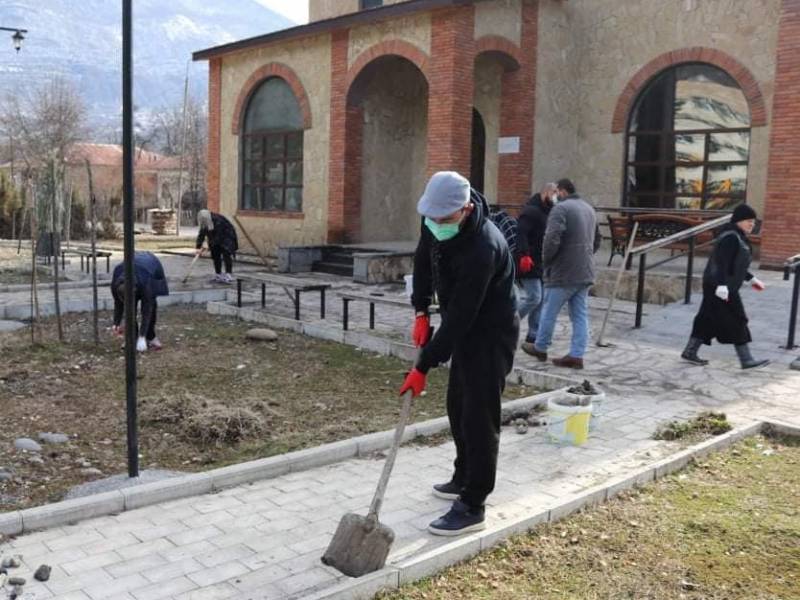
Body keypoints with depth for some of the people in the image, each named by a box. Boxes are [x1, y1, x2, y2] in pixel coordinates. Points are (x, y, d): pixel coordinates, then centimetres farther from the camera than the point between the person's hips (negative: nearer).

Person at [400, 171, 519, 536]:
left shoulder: (481, 249, -34)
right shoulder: (435, 222, -8)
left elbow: (458, 317, -32)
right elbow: (423, 260, 11)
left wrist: (423, 367, -28)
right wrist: (421, 311, 0)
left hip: (491, 334, -9)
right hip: (465, 328, 9)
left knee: (478, 417, -8)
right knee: (457, 407, 18)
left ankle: (472, 507, 0)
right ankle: (464, 480, 34)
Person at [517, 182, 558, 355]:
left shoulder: (547, 213, 18)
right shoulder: (530, 211, -12)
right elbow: (520, 234, -24)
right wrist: (524, 255, -31)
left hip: (541, 265, 10)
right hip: (528, 263, -10)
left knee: (541, 300, 7)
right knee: (533, 297, -13)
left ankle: (532, 339, 12)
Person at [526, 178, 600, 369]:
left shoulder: (561, 208, -12)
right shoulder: (589, 208, 16)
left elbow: (551, 239, -22)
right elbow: (596, 240, 24)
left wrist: (546, 260, -8)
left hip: (563, 273, -7)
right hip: (585, 273, 8)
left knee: (549, 312, 8)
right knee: (580, 316, 8)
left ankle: (540, 348, 21)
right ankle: (577, 355, 8)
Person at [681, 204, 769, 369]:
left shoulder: (738, 237, 17)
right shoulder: (731, 237, -17)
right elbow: (721, 263, -25)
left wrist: (751, 279, 27)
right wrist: (722, 285, -30)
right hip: (721, 286, -10)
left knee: (708, 319, 12)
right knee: (736, 321, -6)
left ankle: (690, 351, 17)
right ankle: (746, 360, -2)